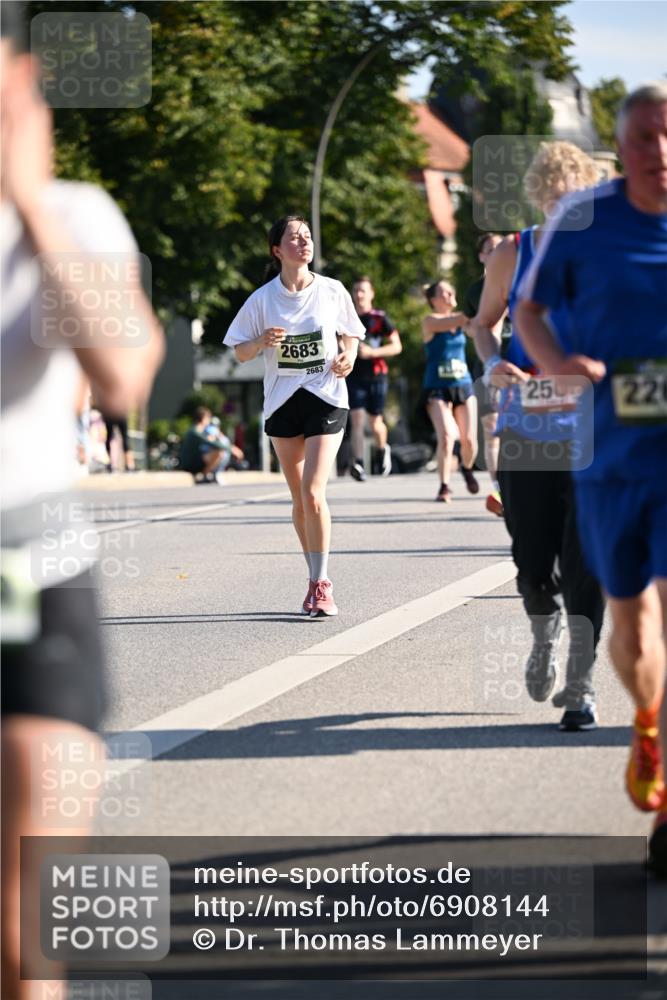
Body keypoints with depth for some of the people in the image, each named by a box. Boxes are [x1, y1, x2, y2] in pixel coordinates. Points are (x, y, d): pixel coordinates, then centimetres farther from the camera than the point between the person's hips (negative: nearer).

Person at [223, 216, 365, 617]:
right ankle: (318, 579, 21)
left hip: (326, 399, -2)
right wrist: (262, 341, -16)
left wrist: (348, 356, -7)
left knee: (313, 493, -15)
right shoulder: (263, 299, 0)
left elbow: (350, 334, 14)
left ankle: (322, 585, -10)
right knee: (300, 499, 7)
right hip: (283, 401, 2)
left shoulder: (332, 291, 0)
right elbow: (241, 352, 5)